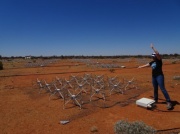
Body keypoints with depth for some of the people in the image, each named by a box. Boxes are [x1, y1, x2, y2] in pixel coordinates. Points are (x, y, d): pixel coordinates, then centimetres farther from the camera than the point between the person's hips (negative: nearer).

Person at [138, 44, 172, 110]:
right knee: (155, 89, 14)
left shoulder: (159, 60, -6)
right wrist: (141, 66, 44)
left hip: (159, 76, -7)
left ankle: (169, 102, -9)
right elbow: (147, 65, 30)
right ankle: (155, 99, 27)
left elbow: (157, 53, -24)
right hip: (154, 76, 7)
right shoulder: (152, 62, 13)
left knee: (162, 89, -13)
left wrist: (153, 47, -19)